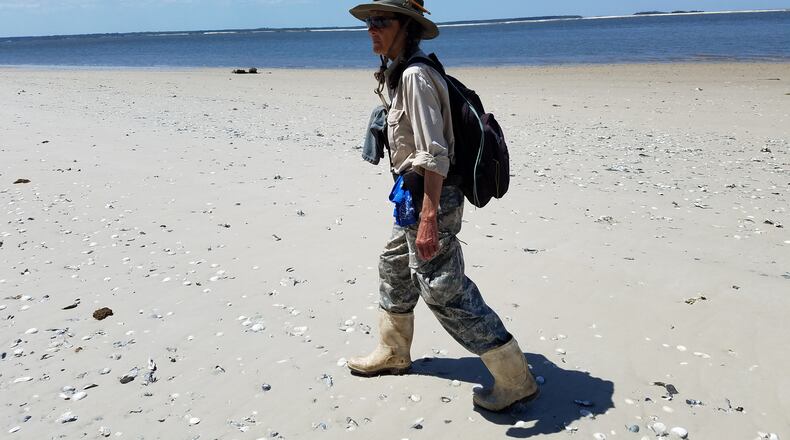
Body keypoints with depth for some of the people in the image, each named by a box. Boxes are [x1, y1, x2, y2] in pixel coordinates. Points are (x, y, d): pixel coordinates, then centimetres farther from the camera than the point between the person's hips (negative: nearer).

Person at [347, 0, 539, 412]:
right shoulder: (399, 74, 13)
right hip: (414, 195, 11)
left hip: (431, 196, -10)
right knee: (395, 269, 23)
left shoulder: (415, 76, -18)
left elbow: (434, 155, -25)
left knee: (443, 290, -6)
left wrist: (429, 219, -29)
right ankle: (392, 353, 44)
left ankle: (515, 379, 6)